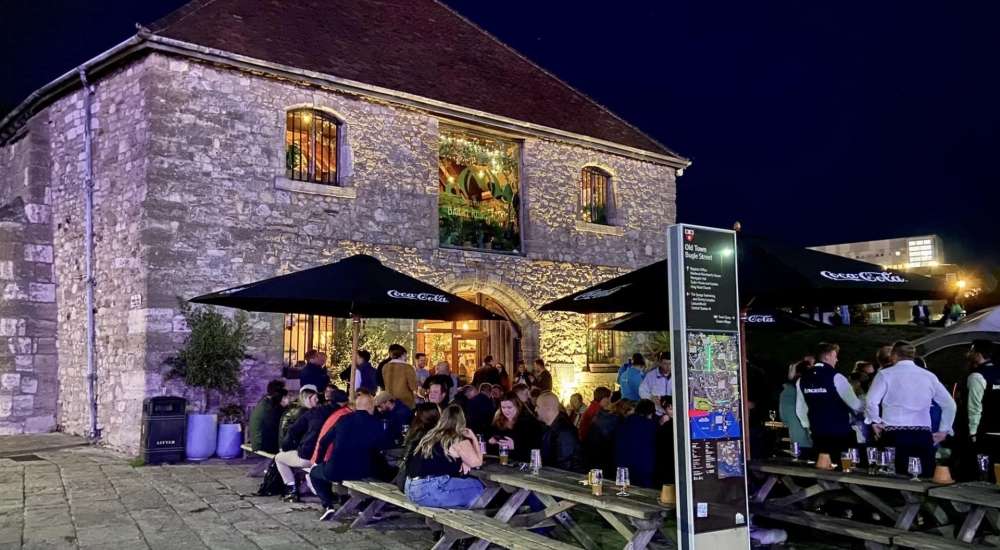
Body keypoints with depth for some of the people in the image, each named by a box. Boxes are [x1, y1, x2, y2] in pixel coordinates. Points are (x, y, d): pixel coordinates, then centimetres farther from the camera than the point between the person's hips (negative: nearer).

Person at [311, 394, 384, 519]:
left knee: (314, 472, 30)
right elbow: (376, 449, 13)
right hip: (361, 472, 1)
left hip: (335, 470, -1)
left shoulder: (344, 419, 8)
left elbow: (324, 442, 15)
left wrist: (319, 460, 31)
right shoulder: (377, 423, 4)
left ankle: (328, 505, 9)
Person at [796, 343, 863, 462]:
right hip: (841, 434, -6)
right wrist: (865, 408, 12)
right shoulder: (835, 377, -13)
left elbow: (800, 409, 14)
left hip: (818, 435, 6)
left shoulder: (802, 380, 6)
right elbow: (854, 404, -10)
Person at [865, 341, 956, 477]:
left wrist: (875, 421, 6)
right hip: (923, 435, 3)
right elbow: (950, 405, 15)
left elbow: (871, 401, -10)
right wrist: (944, 430, 21)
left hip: (895, 434, -3)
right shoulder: (929, 376, 13)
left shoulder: (886, 374, 1)